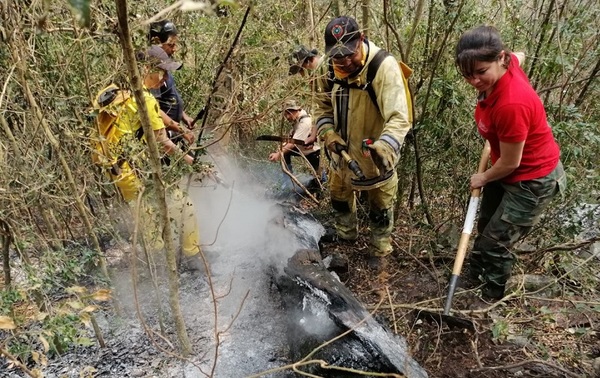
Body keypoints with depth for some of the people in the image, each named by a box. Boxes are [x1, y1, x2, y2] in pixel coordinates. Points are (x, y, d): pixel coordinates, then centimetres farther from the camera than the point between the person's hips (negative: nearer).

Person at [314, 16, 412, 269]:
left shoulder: (384, 66, -30)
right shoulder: (330, 68, -9)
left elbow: (399, 117, -38)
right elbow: (324, 106, 3)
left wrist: (385, 146, -56)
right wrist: (329, 134, -15)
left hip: (375, 154, -6)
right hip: (343, 150, 6)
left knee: (380, 208, 13)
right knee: (339, 194, 26)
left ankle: (380, 250, 38)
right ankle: (346, 233, 54)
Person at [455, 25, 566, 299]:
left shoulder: (511, 105, -40)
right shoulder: (506, 64, -16)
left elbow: (510, 163, -26)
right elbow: (520, 55, 12)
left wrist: (483, 178, -7)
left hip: (533, 180, -9)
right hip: (506, 170, 9)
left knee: (495, 242, 4)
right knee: (485, 225, 26)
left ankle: (490, 297, 31)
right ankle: (474, 272, 52)